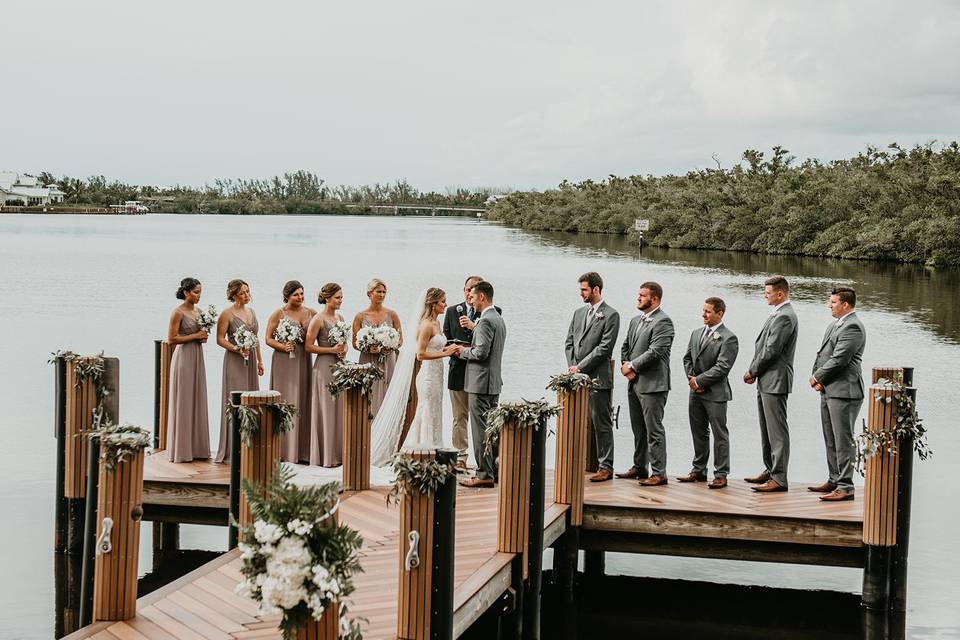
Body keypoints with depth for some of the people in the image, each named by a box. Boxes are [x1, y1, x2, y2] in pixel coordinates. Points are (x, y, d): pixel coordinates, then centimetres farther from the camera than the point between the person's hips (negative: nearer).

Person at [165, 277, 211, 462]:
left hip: (197, 358, 8)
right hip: (183, 358, -8)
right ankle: (181, 450, 3)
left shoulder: (198, 311, 12)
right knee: (183, 402, -3)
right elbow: (171, 339, -14)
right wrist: (195, 336, -14)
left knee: (197, 401, 8)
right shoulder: (178, 312, -10)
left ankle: (196, 448, 14)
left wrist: (203, 337, 2)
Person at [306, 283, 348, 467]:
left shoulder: (340, 318, 12)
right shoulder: (318, 319, -9)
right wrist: (332, 350, -15)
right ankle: (326, 456, 3)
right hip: (325, 367, -7)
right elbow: (309, 346, -11)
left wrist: (344, 350, 1)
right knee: (326, 410, -3)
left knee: (340, 410, 8)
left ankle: (338, 453, 14)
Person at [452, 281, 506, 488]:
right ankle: (495, 470, 19)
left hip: (481, 382, -10)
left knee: (481, 430, -6)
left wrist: (463, 351, -5)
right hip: (494, 381, 10)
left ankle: (484, 475, -4)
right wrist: (466, 350, 13)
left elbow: (481, 352, -23)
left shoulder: (486, 321, -17)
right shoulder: (499, 319, 15)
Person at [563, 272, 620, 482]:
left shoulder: (611, 315, -6)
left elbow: (604, 348, -13)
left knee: (601, 423, -2)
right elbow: (569, 342, 16)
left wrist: (580, 368, -13)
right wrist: (572, 366, 0)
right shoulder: (579, 313, 16)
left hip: (598, 378, -6)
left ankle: (605, 467, 3)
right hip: (578, 377, 7)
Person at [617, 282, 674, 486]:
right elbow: (626, 346, 20)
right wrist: (625, 366, 1)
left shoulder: (663, 322, -12)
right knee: (638, 429, 16)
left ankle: (658, 473, -2)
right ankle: (639, 467, 26)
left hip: (652, 384, -9)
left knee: (654, 430, -6)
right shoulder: (636, 321, 16)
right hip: (634, 383, 9)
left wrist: (632, 366, -12)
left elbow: (655, 352, -19)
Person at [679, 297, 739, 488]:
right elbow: (687, 358, 15)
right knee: (698, 433, 14)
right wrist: (692, 378, -1)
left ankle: (721, 475, 3)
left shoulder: (728, 339, -10)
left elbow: (722, 367, -17)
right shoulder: (696, 333, 13)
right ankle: (698, 471, 23)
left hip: (715, 393, -7)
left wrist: (699, 381, -15)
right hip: (696, 393, 7)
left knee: (719, 435, -1)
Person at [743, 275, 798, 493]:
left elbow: (771, 350, -19)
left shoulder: (785, 317, -16)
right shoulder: (778, 314, 16)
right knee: (767, 429, 18)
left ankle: (779, 479, -7)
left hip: (775, 381, -11)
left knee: (777, 430, -8)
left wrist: (752, 371, -8)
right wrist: (754, 372, 8)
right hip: (766, 381, 11)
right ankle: (770, 470, 28)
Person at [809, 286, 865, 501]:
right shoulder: (834, 324, 17)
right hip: (828, 391, 10)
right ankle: (834, 480, 27)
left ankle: (845, 487, -5)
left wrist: (817, 378, -7)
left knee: (843, 440, -7)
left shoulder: (853, 327, -15)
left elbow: (839, 360, -19)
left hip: (844, 391, -10)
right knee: (831, 440, 17)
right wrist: (818, 380, 4)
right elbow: (822, 353, 19)